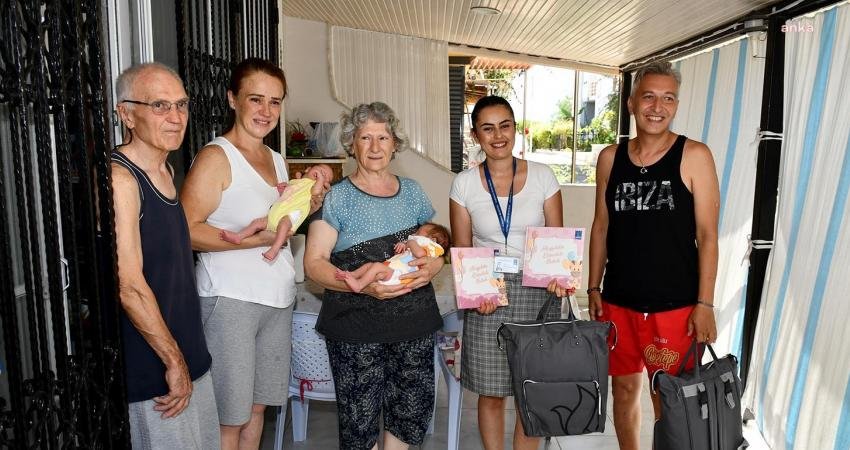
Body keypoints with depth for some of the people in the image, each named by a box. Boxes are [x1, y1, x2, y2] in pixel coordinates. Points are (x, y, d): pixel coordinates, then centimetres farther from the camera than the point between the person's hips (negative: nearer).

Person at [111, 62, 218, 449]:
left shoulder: (165, 170, 8)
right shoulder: (119, 178, -19)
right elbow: (129, 286, -22)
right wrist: (174, 361, -15)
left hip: (189, 359, 8)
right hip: (151, 374, -8)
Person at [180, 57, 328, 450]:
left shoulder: (276, 160, 14)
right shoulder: (216, 157, -10)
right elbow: (187, 230, -18)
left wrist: (305, 206, 6)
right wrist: (253, 239, -26)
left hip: (277, 297, 7)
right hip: (230, 299, -7)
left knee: (256, 406, 17)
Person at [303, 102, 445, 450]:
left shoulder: (412, 192, 10)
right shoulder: (337, 198, -3)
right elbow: (314, 263, -7)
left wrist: (433, 264, -5)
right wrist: (360, 284, -23)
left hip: (414, 321, 4)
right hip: (356, 327, -4)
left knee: (413, 409, 9)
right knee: (360, 420, 2)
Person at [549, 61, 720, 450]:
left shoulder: (694, 156, -6)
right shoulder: (610, 158, 3)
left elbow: (707, 235, -7)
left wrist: (705, 304, -10)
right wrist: (593, 289, 7)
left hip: (675, 306, -3)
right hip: (618, 301, 3)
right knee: (624, 388, 16)